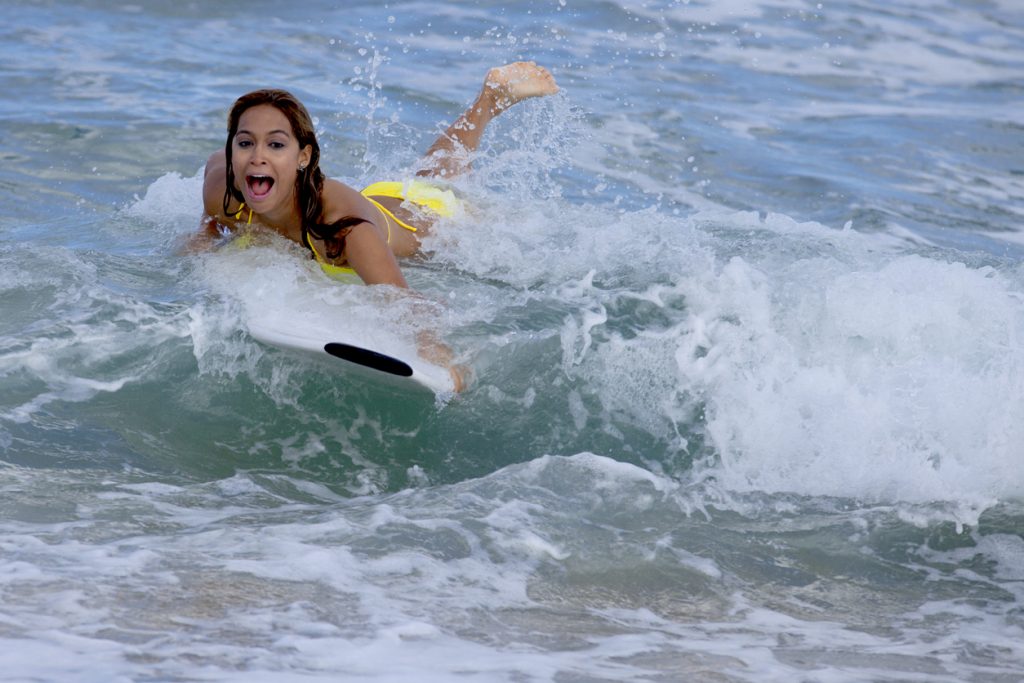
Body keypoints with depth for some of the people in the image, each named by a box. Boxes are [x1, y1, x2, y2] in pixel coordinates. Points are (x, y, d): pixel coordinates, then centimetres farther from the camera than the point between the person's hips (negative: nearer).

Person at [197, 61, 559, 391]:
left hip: (419, 215, -4)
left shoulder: (342, 223, -50)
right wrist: (207, 235, -23)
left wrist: (434, 354, -79)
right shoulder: (221, 191, -36)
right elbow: (217, 161, -10)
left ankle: (493, 95, 54)